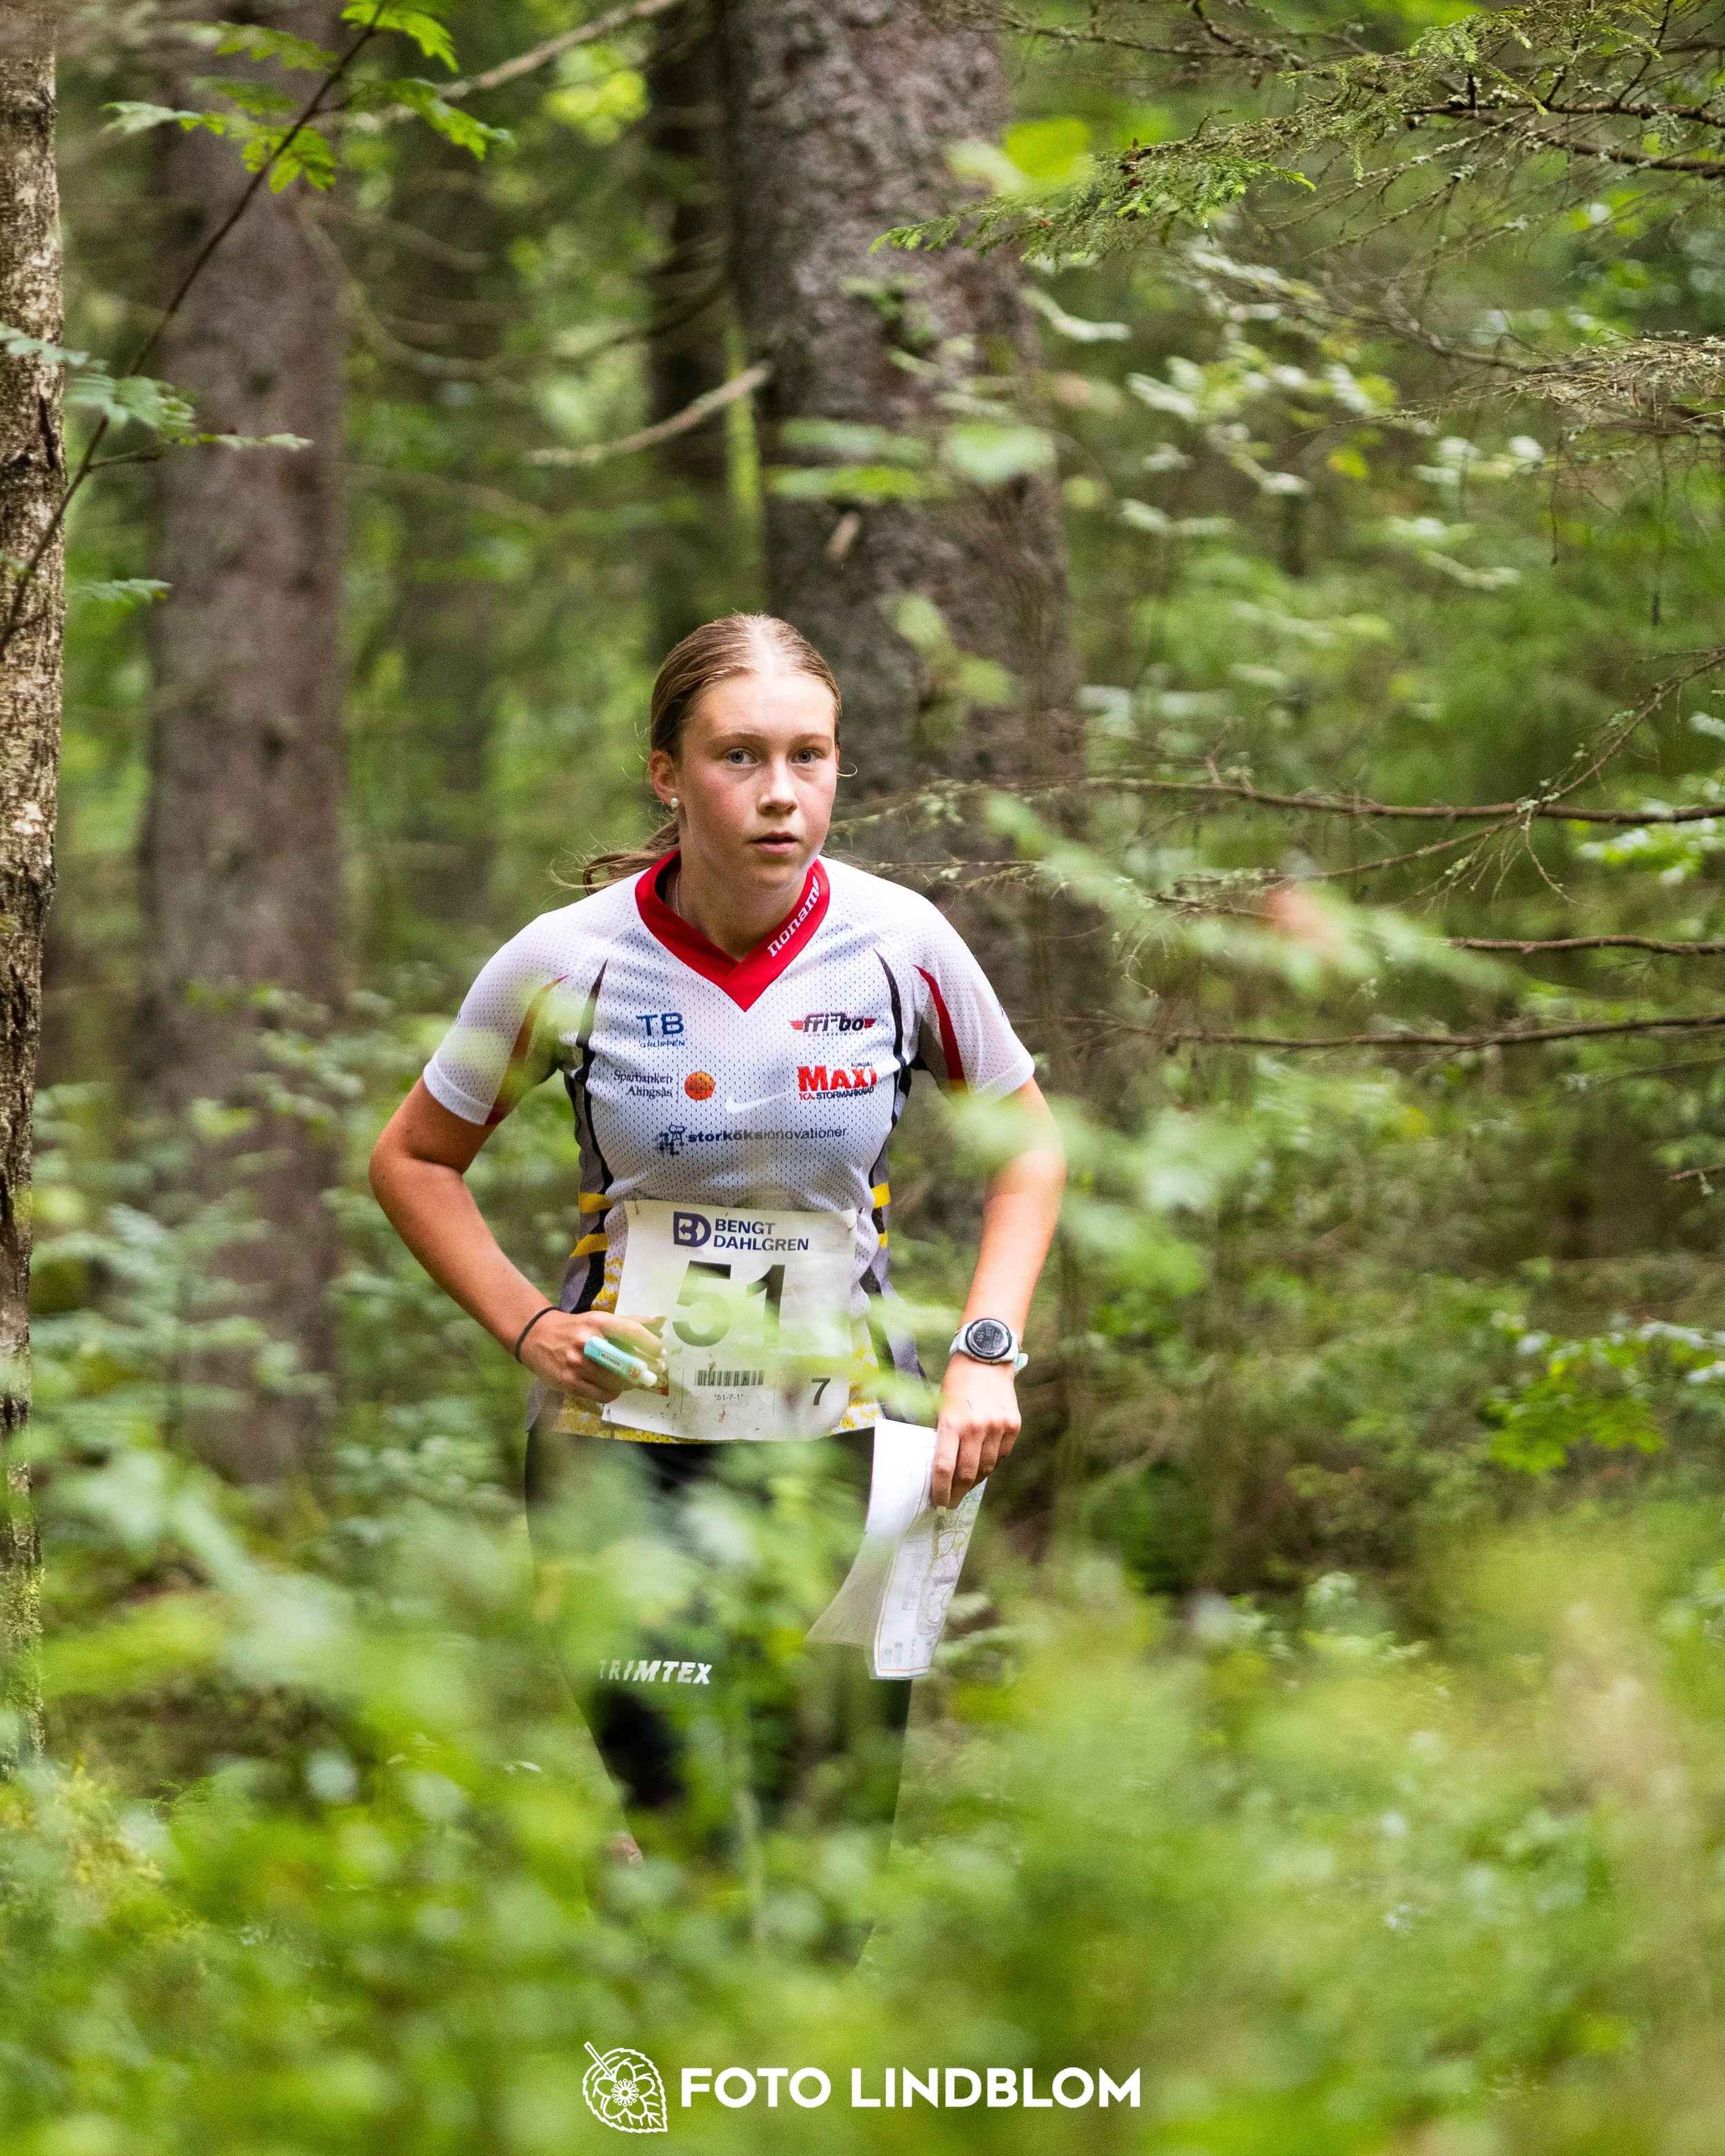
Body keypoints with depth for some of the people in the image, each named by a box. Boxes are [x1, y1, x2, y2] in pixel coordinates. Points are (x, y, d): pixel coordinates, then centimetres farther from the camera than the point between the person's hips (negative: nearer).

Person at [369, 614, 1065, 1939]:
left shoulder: (898, 944, -5)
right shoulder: (573, 961, -8)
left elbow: (1028, 1141, 12)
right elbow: (414, 1158, 8)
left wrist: (987, 1356, 1)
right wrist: (527, 1324, -5)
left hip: (840, 1447, 2)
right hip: (623, 1446, -2)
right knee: (692, 1845, -13)